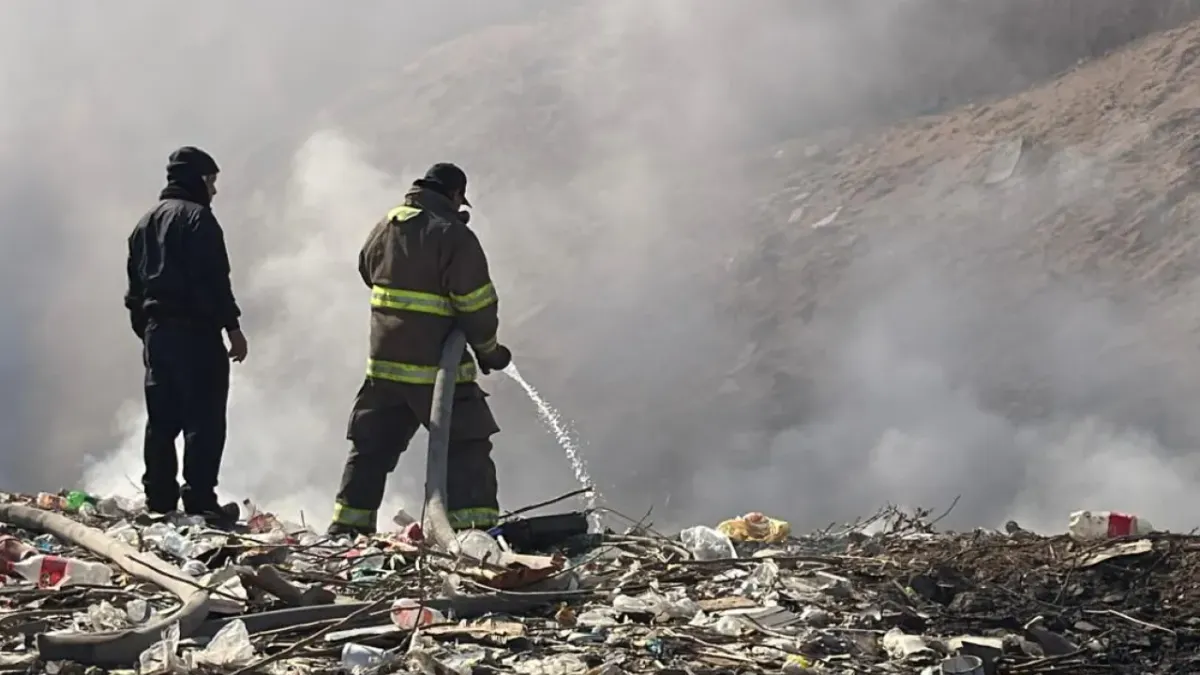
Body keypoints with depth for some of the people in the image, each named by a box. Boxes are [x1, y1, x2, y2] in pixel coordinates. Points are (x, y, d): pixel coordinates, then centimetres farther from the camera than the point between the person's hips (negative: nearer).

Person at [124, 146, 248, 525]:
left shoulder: (146, 223, 19)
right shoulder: (197, 217, -8)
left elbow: (135, 285, 21)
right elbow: (214, 279, -15)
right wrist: (232, 326, -12)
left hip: (156, 329, 9)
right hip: (194, 330, -9)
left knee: (162, 419, 10)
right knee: (204, 418, -9)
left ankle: (159, 501, 10)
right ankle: (200, 501, -14)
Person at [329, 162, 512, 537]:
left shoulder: (383, 229, 8)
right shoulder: (454, 236, -14)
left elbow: (369, 273, 22)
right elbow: (478, 306, -13)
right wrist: (488, 350, 1)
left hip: (384, 365, 6)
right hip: (438, 368, -6)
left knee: (370, 449, 16)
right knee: (467, 448, -2)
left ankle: (347, 527, 19)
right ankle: (476, 530, -11)